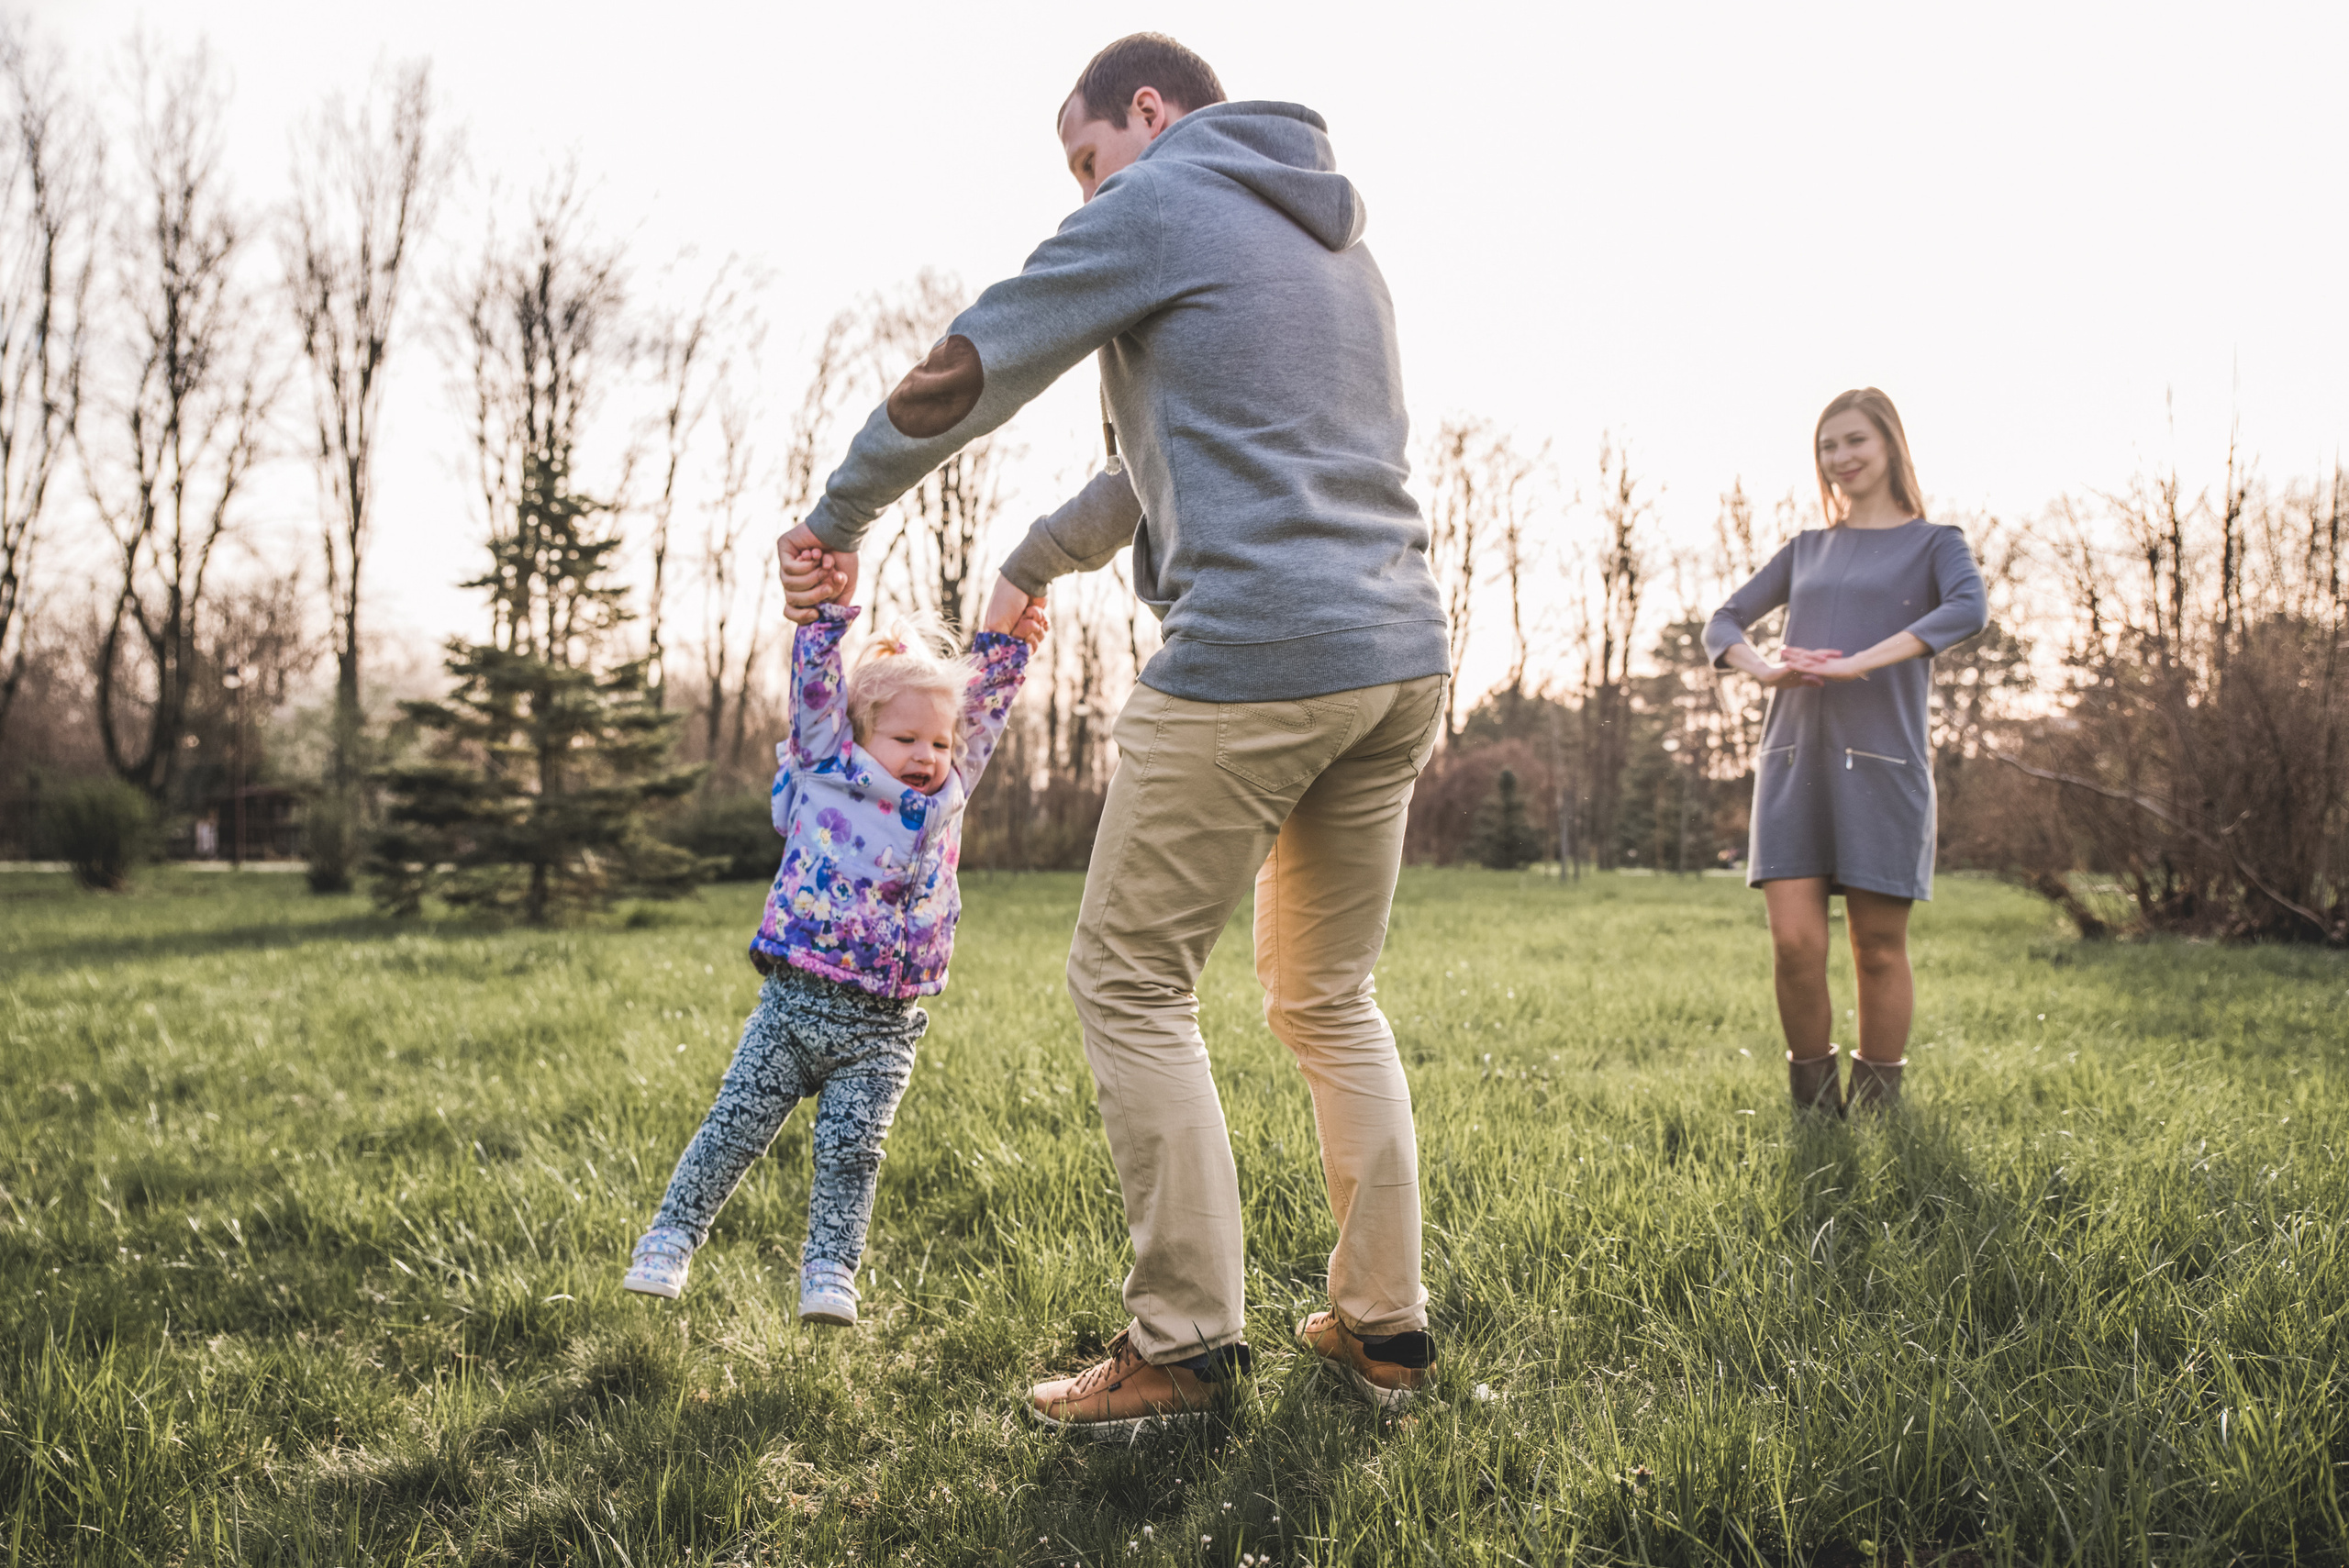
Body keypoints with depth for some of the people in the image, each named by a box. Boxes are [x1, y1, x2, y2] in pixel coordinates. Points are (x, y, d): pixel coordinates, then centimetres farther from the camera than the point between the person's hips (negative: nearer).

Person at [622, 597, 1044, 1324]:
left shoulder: (946, 798, 11)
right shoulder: (826, 772, 0)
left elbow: (983, 710, 16)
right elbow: (815, 683, -5)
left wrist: (1009, 643, 9)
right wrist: (832, 604, -11)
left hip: (882, 1030, 3)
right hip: (794, 1004, -2)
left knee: (850, 1154, 1)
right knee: (734, 1129, 3)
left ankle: (829, 1274, 9)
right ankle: (670, 1240, 15)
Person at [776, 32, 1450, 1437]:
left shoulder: (1158, 205, 1)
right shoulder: (1339, 241, 26)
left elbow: (960, 377, 1)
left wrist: (839, 517, 15)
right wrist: (1037, 561, 38)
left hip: (1254, 656, -8)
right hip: (1403, 652, 9)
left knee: (1131, 982, 1)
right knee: (1331, 995, 16)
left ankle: (1189, 1341, 3)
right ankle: (1386, 1325, 18)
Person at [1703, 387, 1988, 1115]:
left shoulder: (1932, 542, 8)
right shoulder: (1807, 549, 19)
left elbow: (1970, 609, -14)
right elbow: (1723, 624, 13)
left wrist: (1858, 664, -25)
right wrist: (1764, 669, -10)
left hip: (1881, 765, -3)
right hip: (1794, 761, 3)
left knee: (1879, 952, 1)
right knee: (1796, 943, -7)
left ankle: (1876, 1116, 11)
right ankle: (1814, 1109, 7)